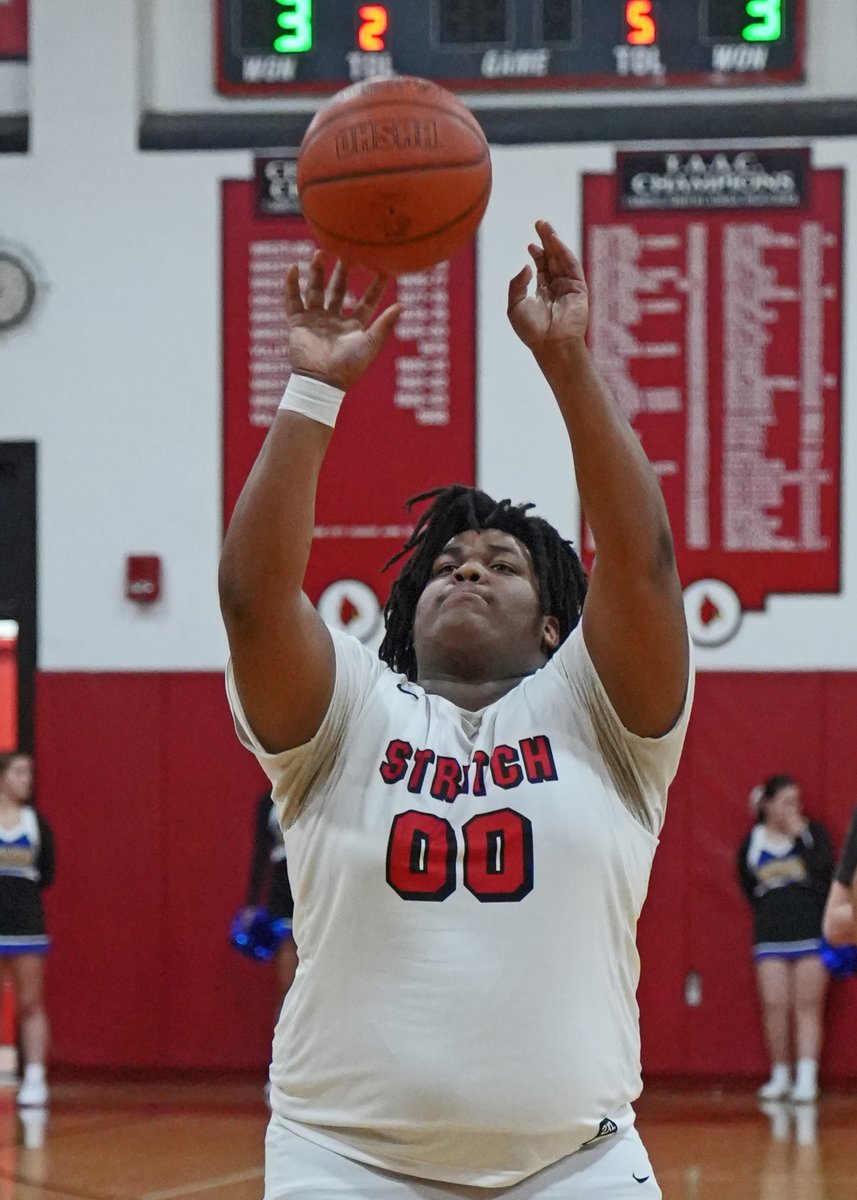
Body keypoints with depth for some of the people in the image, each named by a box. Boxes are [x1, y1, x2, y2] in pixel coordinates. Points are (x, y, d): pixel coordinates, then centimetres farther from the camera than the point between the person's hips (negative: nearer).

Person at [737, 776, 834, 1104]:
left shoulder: (812, 832, 2)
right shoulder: (752, 843, 6)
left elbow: (825, 870, -14)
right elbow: (749, 889, 14)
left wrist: (800, 835, -15)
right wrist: (771, 912, 4)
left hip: (812, 933, -1)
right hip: (771, 937, 1)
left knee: (808, 1007, -2)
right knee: (774, 1006, -3)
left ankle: (806, 1078, -3)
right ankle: (780, 1076, 10)